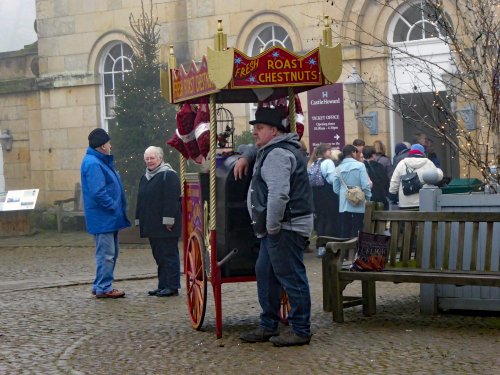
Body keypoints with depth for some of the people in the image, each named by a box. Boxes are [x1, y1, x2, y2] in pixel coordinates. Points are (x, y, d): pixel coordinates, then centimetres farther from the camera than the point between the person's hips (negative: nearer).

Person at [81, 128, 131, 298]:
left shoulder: (101, 161, 15)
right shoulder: (93, 164, -18)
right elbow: (98, 193, -25)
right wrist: (114, 206, -17)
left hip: (109, 218, 11)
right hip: (103, 218, -11)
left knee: (111, 252, 16)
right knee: (106, 254, -6)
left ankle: (101, 286, 22)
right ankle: (103, 288, 0)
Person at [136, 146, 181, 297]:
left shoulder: (168, 175, -9)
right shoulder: (145, 177, 19)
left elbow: (172, 199, -17)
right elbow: (141, 200, 22)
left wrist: (168, 220, -22)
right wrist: (139, 220, 16)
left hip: (165, 225, -9)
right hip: (152, 226, 9)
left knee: (169, 255, -5)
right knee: (159, 255, 11)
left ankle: (172, 286, -2)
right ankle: (163, 286, 17)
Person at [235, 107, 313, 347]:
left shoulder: (277, 154, -17)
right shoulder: (273, 150, 18)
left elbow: (279, 194, -27)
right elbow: (260, 149, 44)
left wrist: (272, 226, -22)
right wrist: (246, 158, 25)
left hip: (285, 228, -11)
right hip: (277, 228, 11)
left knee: (291, 277, -6)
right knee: (264, 273, 15)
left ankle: (301, 331, -1)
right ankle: (268, 327, 23)